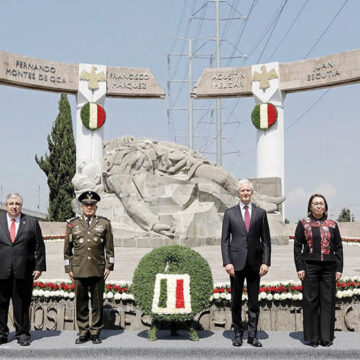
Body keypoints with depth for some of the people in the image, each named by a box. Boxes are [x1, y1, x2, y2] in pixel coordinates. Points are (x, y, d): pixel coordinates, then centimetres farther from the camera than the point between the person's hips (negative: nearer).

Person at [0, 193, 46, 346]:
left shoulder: (31, 222, 5)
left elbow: (39, 246, 5)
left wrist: (39, 266, -2)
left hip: (23, 271, -1)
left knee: (22, 305, 6)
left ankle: (22, 334, 18)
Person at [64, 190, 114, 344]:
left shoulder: (104, 223, 6)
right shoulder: (72, 224, 7)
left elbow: (109, 248, 8)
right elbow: (67, 248, 10)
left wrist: (108, 266, 1)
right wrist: (68, 268, 5)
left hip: (98, 271, 0)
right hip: (79, 271, 0)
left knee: (97, 303, 5)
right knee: (81, 303, 5)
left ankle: (95, 332, 16)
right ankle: (83, 333, 17)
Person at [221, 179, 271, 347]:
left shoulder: (260, 213, 7)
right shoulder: (230, 213, 5)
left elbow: (266, 239, 6)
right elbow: (225, 240, 2)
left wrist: (266, 262, -3)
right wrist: (227, 262, -8)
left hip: (254, 262, 1)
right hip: (236, 262, -1)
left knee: (254, 301, 5)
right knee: (236, 301, 6)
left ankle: (252, 335, 14)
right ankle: (237, 334, 17)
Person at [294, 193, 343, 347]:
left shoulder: (332, 225, 9)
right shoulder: (303, 224, 4)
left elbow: (338, 247, 10)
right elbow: (297, 247, 3)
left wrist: (339, 268, 3)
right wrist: (299, 268, -4)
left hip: (329, 267, 2)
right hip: (310, 267, -2)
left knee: (328, 301, 4)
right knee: (310, 301, 2)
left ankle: (326, 337, 14)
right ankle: (312, 337, 11)